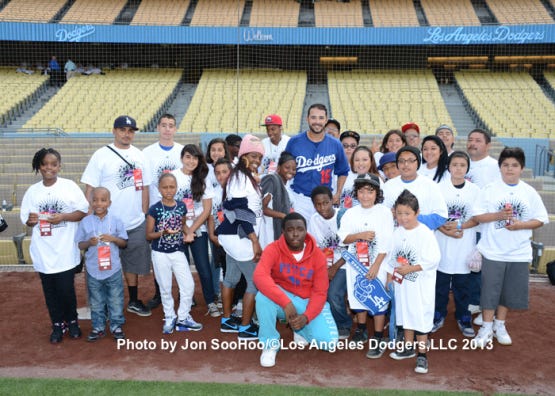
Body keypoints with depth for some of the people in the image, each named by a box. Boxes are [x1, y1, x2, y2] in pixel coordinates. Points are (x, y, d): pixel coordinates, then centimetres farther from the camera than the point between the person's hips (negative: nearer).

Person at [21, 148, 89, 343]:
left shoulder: (70, 186, -4)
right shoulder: (32, 191, 4)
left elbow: (83, 212, -4)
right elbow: (26, 219, 8)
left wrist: (63, 217, -17)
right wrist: (31, 220, -15)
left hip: (65, 251, -2)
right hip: (43, 252, 3)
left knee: (66, 289, 2)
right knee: (50, 291, 11)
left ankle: (72, 321, 25)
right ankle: (58, 324, 28)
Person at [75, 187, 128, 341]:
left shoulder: (115, 221, -4)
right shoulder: (85, 222, -3)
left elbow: (124, 243, 1)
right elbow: (80, 245, 3)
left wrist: (113, 239, -17)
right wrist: (89, 243, -17)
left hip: (113, 270, 0)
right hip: (93, 271, 1)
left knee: (116, 301, 10)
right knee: (96, 302, 14)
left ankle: (116, 326, 26)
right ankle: (98, 327, 29)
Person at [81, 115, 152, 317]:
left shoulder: (139, 155, 7)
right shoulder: (101, 155, -7)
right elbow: (90, 189, -8)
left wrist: (144, 215, 8)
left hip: (136, 224, 4)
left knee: (133, 263, 16)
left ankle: (134, 301, 31)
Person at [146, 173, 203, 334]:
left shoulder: (181, 206, -1)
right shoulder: (154, 209, -11)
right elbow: (148, 235, -6)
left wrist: (188, 233, -3)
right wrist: (163, 232, -24)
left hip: (178, 252, 3)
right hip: (160, 254, -3)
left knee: (189, 285, 2)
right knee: (165, 288, 9)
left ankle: (183, 317, 20)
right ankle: (170, 318, 27)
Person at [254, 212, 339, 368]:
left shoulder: (318, 255, -11)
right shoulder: (273, 249, -17)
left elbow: (319, 293, -9)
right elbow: (259, 276, -34)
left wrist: (306, 316, -26)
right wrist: (286, 303, -42)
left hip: (308, 303, 1)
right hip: (282, 300, -1)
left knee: (329, 342, -19)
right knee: (263, 296, -35)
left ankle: (301, 330, 16)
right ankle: (270, 345, -12)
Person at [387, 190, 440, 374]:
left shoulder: (425, 233, -17)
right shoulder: (397, 233, 1)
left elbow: (433, 260, -21)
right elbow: (391, 259, 9)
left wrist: (410, 269, -22)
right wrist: (389, 279, 9)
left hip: (421, 286, -6)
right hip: (402, 283, 6)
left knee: (421, 317, 0)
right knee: (405, 314, 18)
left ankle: (421, 355, 12)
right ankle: (408, 347, 35)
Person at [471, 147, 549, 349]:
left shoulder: (530, 192, 1)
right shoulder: (490, 190, -4)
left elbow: (541, 219, 2)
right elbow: (477, 216, -5)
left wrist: (521, 224, -15)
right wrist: (498, 215, -20)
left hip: (519, 253, 2)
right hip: (493, 251, -2)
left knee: (510, 291, 12)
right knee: (490, 290, 5)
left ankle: (499, 325, 31)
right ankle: (487, 327, 21)